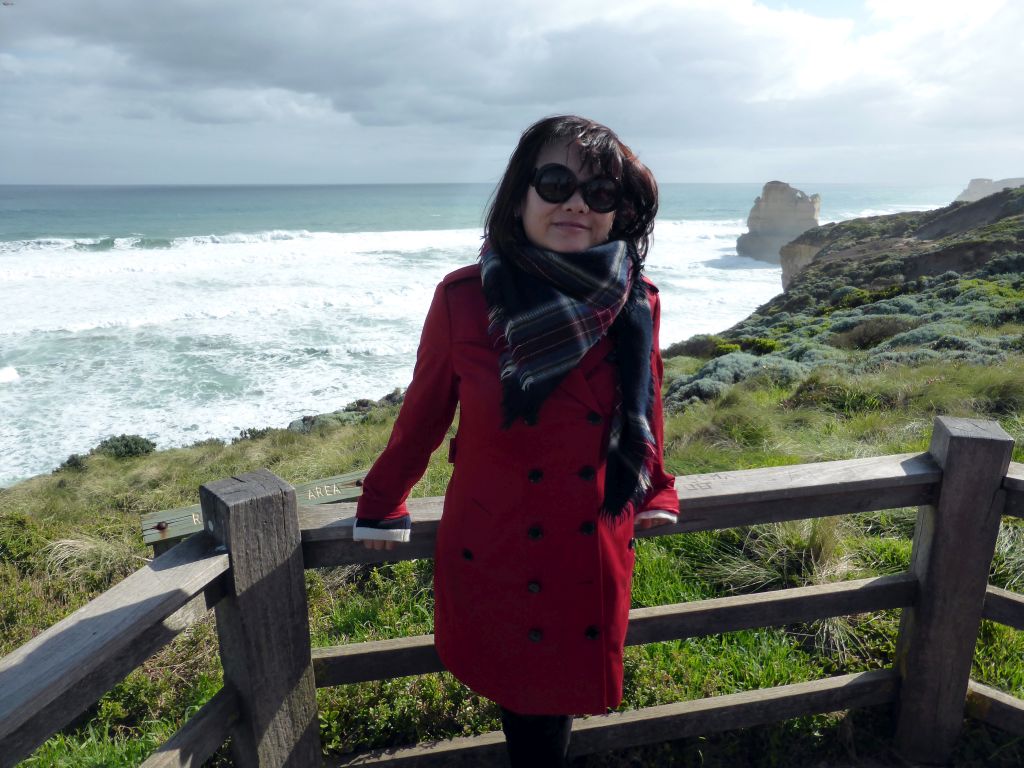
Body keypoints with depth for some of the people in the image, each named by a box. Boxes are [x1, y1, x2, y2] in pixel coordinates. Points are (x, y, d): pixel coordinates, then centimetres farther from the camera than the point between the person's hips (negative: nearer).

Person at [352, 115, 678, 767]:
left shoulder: (636, 304, -7)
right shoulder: (464, 299, -13)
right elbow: (424, 414, 0)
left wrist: (655, 493, 19)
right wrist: (383, 507, 11)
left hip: (593, 559, 2)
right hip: (492, 559, -1)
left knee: (561, 697, 16)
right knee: (522, 697, 15)